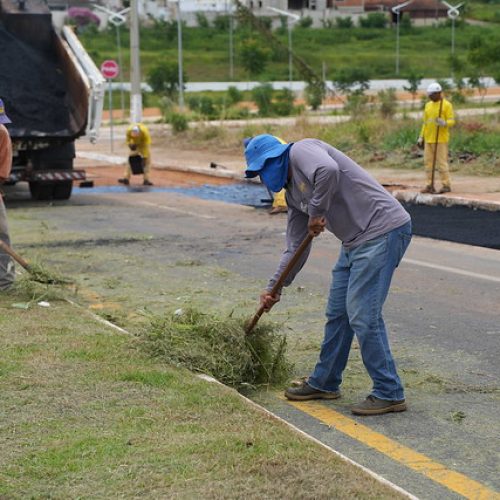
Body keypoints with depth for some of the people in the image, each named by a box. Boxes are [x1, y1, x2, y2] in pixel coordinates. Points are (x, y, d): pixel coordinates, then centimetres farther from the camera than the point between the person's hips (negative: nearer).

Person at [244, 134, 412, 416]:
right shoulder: (292, 192, 18)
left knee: (362, 314, -11)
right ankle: (324, 383, 30)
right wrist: (274, 288, 22)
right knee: (337, 313, 16)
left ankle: (389, 394, -3)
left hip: (383, 230, -10)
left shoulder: (301, 150, -8)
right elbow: (296, 249, 22)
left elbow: (328, 170, -32)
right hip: (355, 242, 10)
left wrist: (317, 212, -19)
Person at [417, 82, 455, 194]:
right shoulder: (428, 105, 16)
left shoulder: (446, 105, -5)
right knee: (428, 162, 5)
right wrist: (421, 137, 15)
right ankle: (430, 186, 9)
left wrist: (444, 123, -30)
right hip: (428, 139, 7)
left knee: (441, 162, -8)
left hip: (441, 139, -7)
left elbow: (452, 121, -9)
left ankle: (446, 185, -3)